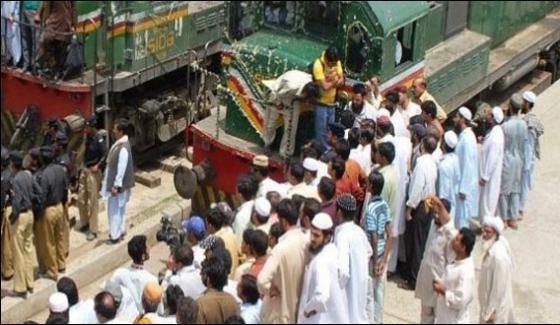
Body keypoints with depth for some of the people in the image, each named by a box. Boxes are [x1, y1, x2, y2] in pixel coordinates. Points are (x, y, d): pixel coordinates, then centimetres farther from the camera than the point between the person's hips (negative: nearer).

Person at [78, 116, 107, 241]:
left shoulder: (99, 139, -20)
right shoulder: (88, 137, 2)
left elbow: (105, 155, -19)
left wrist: (97, 166, -22)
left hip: (93, 171, -8)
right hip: (84, 169, 8)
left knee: (93, 201, -1)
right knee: (81, 198, 17)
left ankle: (93, 229, 7)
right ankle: (84, 222, 35)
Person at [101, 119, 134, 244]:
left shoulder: (123, 148, -26)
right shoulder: (119, 143, 6)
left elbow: (121, 168, -25)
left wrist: (116, 186, -22)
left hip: (118, 184, -10)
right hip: (114, 182, 10)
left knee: (115, 210, 1)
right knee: (119, 209, 19)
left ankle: (115, 235, 10)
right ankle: (120, 232, 30)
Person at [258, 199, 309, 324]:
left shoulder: (281, 248, -30)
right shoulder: (307, 241, -10)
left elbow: (262, 280, -38)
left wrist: (269, 290, -18)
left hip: (280, 308, -6)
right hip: (300, 304, 6)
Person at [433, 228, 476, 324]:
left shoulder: (466, 271, -29)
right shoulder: (456, 263, 1)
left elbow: (461, 301, -28)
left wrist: (443, 291, -20)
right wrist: (440, 283, 2)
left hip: (455, 321, -9)